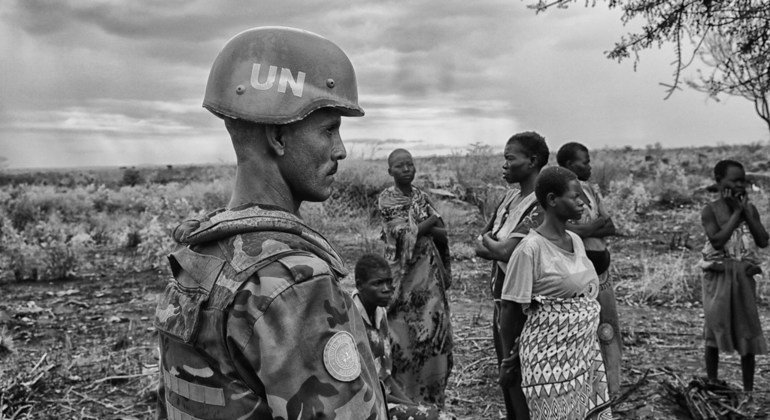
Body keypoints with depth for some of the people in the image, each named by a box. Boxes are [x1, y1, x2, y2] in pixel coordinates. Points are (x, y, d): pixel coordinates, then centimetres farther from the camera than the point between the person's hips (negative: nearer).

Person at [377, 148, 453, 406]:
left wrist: (416, 227, -8)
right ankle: (404, 395, 12)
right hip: (405, 274, -5)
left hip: (430, 273, 5)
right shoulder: (387, 199, -6)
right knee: (405, 337, -1)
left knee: (435, 331, 7)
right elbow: (406, 234, -16)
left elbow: (444, 235, 7)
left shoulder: (420, 196, 11)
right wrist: (431, 221, -5)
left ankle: (430, 397, 20)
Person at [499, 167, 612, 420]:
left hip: (585, 351, 7)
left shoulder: (576, 240, 7)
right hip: (550, 356, -7)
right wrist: (508, 358, -3)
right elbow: (509, 309, -11)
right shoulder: (530, 248, -16)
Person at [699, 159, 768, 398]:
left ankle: (748, 390, 15)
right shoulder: (710, 211, -7)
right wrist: (736, 212, -15)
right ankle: (712, 385, 20)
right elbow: (717, 241, -21)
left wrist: (746, 211, -8)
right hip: (718, 277, -3)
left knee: (747, 333, 4)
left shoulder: (750, 209, 4)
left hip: (744, 276, 3)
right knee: (714, 332, 5)